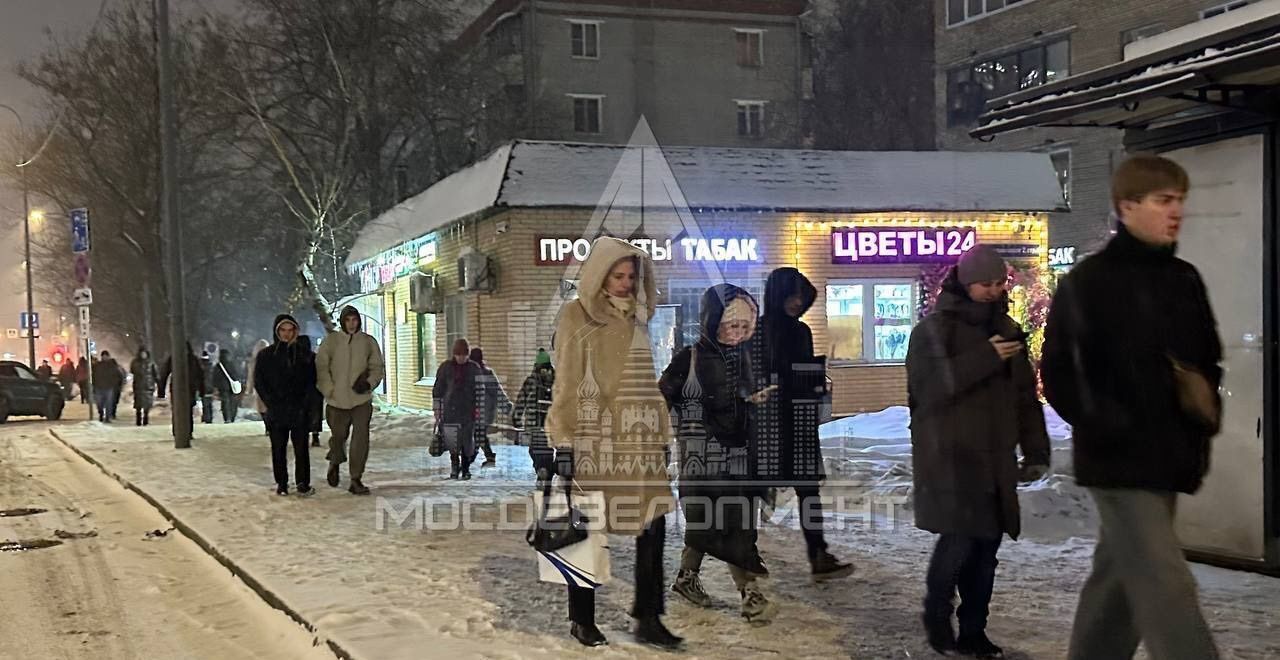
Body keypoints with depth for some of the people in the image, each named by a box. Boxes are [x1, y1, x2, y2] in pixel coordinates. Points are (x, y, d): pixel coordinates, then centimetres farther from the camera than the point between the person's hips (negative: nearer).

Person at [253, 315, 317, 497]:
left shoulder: (305, 353, 7)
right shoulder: (266, 355, 7)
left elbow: (312, 379, 7)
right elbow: (258, 381, 4)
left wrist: (304, 399, -6)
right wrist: (271, 402, -6)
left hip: (299, 411, -1)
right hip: (276, 411, 1)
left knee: (301, 447, -5)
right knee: (278, 449, 3)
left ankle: (303, 483, -3)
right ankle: (281, 484, 9)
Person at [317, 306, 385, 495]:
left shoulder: (368, 342, 5)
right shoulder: (331, 341, 1)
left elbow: (378, 367, 9)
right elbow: (321, 367, -1)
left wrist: (369, 382, -10)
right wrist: (329, 391, -10)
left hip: (362, 399, 0)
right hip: (337, 400, 0)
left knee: (361, 439, -7)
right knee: (338, 436, 12)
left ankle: (356, 480, 0)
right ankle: (335, 462, 45)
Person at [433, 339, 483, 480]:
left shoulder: (474, 368, 2)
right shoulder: (446, 367, 2)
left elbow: (480, 390, 4)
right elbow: (437, 389, 7)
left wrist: (478, 409, -2)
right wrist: (437, 410, 6)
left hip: (468, 410, 0)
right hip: (450, 410, 0)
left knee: (467, 439, 1)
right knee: (451, 440, -8)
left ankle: (465, 468, 16)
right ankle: (454, 464, 14)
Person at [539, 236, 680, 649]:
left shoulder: (637, 316, 14)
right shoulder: (577, 315, -3)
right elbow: (565, 384, -6)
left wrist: (662, 435, 14)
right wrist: (562, 442, -11)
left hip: (638, 437, 5)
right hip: (594, 437, -5)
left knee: (654, 522, 0)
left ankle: (648, 618, 9)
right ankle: (582, 619, 17)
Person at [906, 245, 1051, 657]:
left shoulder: (1008, 331, 15)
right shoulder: (934, 329, -4)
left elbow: (1026, 396, 18)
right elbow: (929, 384, -18)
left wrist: (1035, 451, 11)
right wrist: (985, 358, -19)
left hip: (995, 459, 6)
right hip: (949, 456, -6)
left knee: (987, 544, 5)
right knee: (960, 536, -13)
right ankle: (937, 614, 12)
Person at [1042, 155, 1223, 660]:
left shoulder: (1185, 281, 12)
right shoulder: (1088, 281, -8)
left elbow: (1207, 359, 22)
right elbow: (1057, 373, -9)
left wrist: (1207, 401, 2)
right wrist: (1106, 427, -19)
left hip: (1170, 459, 7)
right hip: (1120, 460, -7)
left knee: (1119, 580, 16)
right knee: (1166, 587, -10)